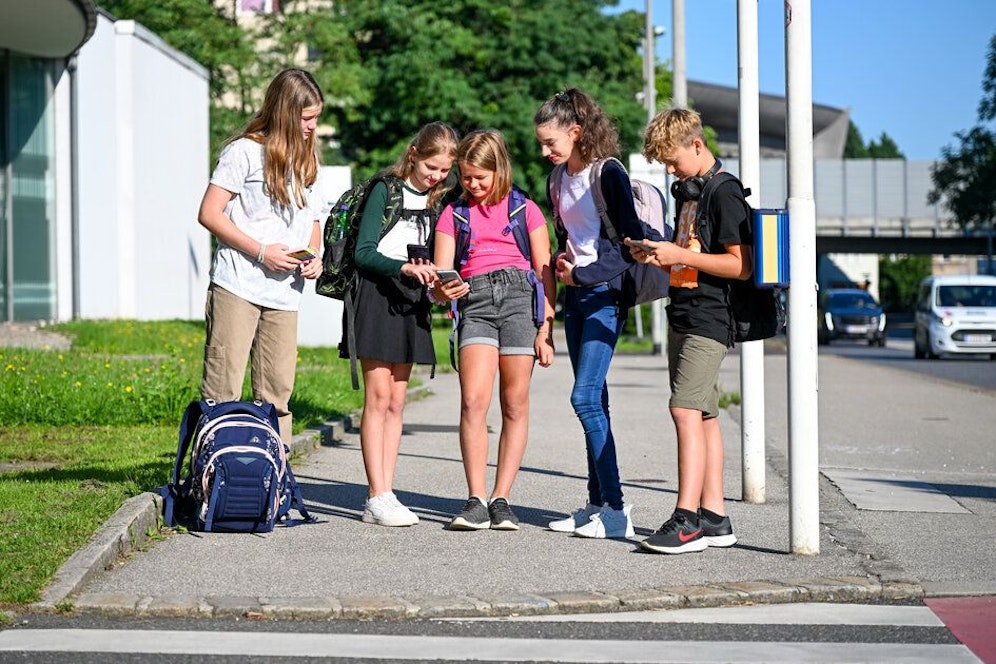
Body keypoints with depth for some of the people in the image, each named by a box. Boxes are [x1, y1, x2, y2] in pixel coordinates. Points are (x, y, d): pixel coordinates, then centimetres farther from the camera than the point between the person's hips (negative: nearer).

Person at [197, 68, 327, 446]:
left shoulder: (308, 160, 17)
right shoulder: (245, 151, -3)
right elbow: (209, 214, -7)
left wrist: (314, 256, 6)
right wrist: (261, 251, -13)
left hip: (284, 294, 6)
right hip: (237, 286, -6)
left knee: (277, 392, 7)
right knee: (222, 388, -7)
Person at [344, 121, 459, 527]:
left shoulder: (439, 201, 13)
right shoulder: (385, 190, -5)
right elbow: (363, 253, -11)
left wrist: (434, 274, -6)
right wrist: (404, 268, -25)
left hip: (412, 303, 6)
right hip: (377, 296, -6)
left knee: (397, 401, 6)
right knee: (378, 396, -8)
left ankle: (384, 495, 7)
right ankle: (377, 498, -8)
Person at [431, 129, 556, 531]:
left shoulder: (525, 210, 13)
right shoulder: (454, 214, 16)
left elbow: (545, 273, 10)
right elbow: (439, 282, 11)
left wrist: (545, 331, 2)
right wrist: (443, 291, -14)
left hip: (520, 295, 0)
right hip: (474, 301, 0)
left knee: (514, 404, -1)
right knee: (473, 400, -16)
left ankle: (501, 499, 5)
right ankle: (476, 500, -13)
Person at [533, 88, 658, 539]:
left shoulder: (608, 174, -11)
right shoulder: (559, 180, 12)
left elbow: (630, 245, -14)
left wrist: (583, 273, -13)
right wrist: (561, 263, 5)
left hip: (605, 294, -8)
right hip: (575, 297, 8)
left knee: (585, 397, -15)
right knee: (592, 401, 8)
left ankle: (616, 508, -13)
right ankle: (597, 503, 12)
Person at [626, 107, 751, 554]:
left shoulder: (724, 193, -11)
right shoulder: (687, 191, 18)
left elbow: (741, 266, -17)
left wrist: (680, 255, -18)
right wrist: (656, 257, 6)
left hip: (709, 319, -10)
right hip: (682, 316, 10)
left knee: (685, 409, -17)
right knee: (703, 415, 9)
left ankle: (687, 520, -19)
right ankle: (714, 517, 11)